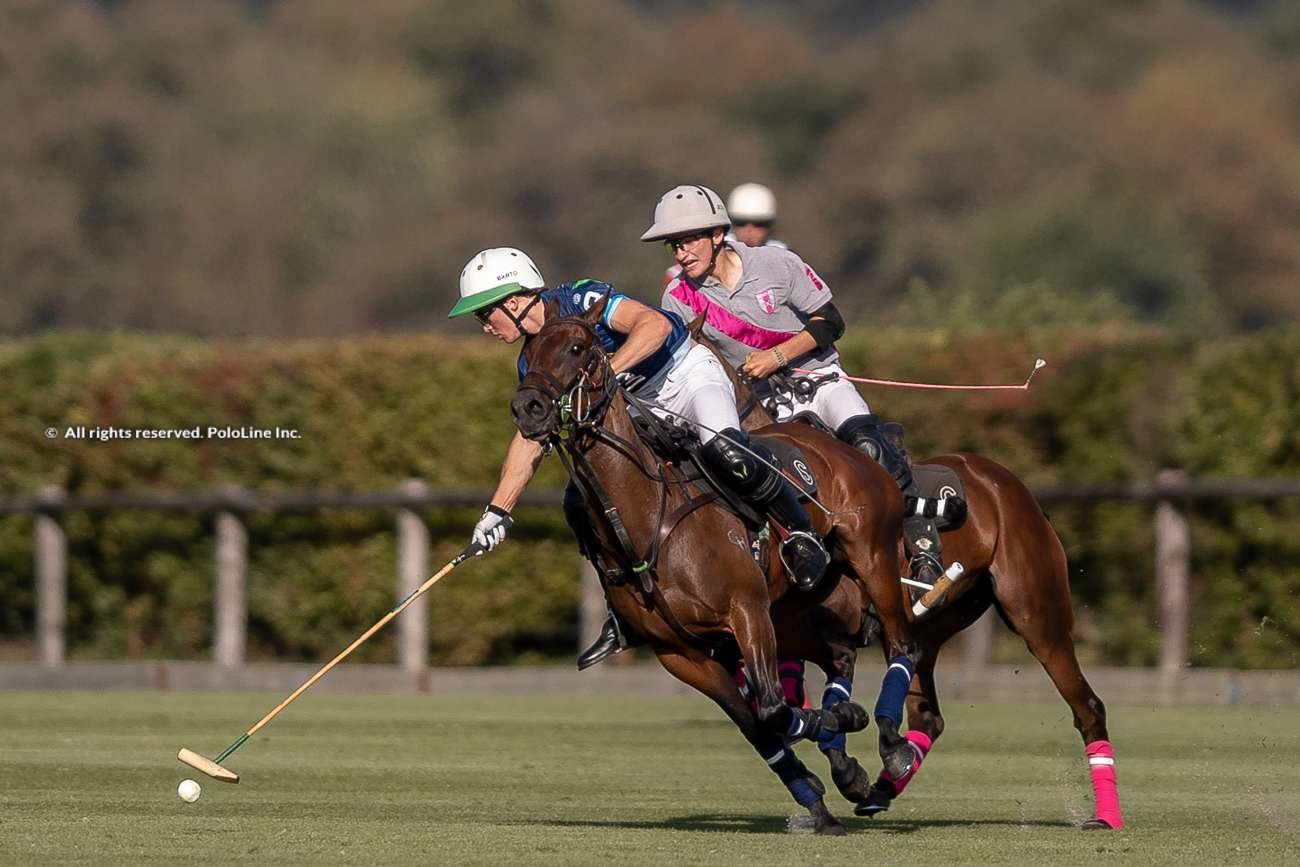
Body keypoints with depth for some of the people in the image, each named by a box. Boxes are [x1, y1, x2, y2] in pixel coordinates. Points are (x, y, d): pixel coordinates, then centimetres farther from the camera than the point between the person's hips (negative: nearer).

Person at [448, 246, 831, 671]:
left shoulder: (582, 301, -23)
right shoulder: (533, 362, 1)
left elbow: (655, 324, -37)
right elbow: (529, 439, 7)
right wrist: (497, 510, 2)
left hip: (690, 377, -8)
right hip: (640, 409, 8)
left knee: (724, 452, -36)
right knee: (581, 501, -6)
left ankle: (801, 536, -17)